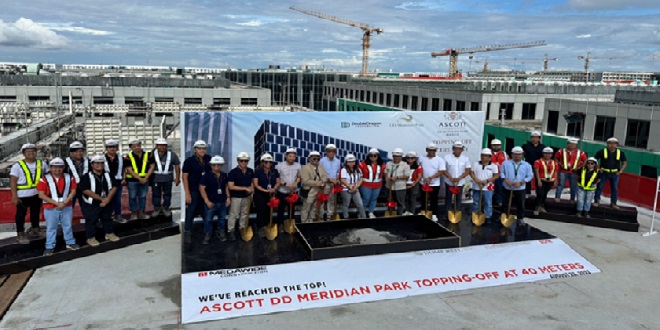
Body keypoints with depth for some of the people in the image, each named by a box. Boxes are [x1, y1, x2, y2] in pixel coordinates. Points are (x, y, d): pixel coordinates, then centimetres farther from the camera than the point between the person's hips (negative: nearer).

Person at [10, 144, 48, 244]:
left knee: (36, 212, 18)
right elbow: (13, 181, -9)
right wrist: (14, 196, -14)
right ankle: (20, 234, 11)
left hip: (37, 194, 4)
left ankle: (35, 229, 34)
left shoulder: (42, 163, 3)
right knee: (21, 214, 3)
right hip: (23, 195, -4)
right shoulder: (17, 165, -7)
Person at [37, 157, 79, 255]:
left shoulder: (69, 178, 2)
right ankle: (50, 247, 16)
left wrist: (64, 203, -13)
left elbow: (73, 191, 1)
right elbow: (41, 195, -11)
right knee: (51, 228, 7)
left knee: (68, 226, 14)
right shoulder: (44, 179, -8)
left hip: (67, 207, 2)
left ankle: (70, 242, 28)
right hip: (50, 208, -2)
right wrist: (57, 203, -16)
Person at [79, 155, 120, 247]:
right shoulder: (86, 177, -12)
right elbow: (86, 191, -20)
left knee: (107, 218, 17)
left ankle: (109, 234, 33)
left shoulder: (108, 175, 5)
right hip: (91, 205, -5)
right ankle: (91, 238, 15)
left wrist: (107, 199, -15)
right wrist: (102, 199, -20)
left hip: (106, 203, 5)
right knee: (91, 221, 2)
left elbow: (113, 188, 0)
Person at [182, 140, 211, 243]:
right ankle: (187, 233, 3)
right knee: (191, 211, -3)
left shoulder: (209, 159, 3)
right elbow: (184, 177, -7)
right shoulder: (189, 161, -7)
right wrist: (187, 193, -13)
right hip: (194, 191, -4)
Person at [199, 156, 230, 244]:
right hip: (211, 202, -4)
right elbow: (202, 188, -11)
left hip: (222, 202, 4)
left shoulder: (224, 175, 4)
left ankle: (220, 233, 33)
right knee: (208, 219, 3)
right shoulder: (207, 176, -12)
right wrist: (207, 201, -14)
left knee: (222, 218, 16)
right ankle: (207, 236, 16)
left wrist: (228, 197, 7)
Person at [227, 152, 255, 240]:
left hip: (247, 196, 5)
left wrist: (252, 188, -3)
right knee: (233, 215, 2)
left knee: (245, 214, 15)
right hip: (236, 197, -5)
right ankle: (231, 231, 12)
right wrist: (245, 188, -21)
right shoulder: (233, 172, -15)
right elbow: (231, 186, -19)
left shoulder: (251, 171, 2)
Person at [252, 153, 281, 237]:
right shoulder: (258, 171, -8)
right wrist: (265, 190, -21)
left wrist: (274, 189, -16)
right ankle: (260, 229, 9)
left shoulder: (274, 171, 4)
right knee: (261, 212, 1)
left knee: (268, 211, 11)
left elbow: (278, 182, 5)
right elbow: (255, 185, -12)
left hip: (271, 195, 4)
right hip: (260, 195, -4)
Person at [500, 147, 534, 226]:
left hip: (520, 189, 0)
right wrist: (506, 180, -15)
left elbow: (530, 176, -2)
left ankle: (520, 218, 23)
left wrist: (521, 183, -14)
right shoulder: (506, 163, -1)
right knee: (506, 204, 10)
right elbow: (502, 172, 1)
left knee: (520, 204, 8)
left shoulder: (526, 165, -1)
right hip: (508, 188, 0)